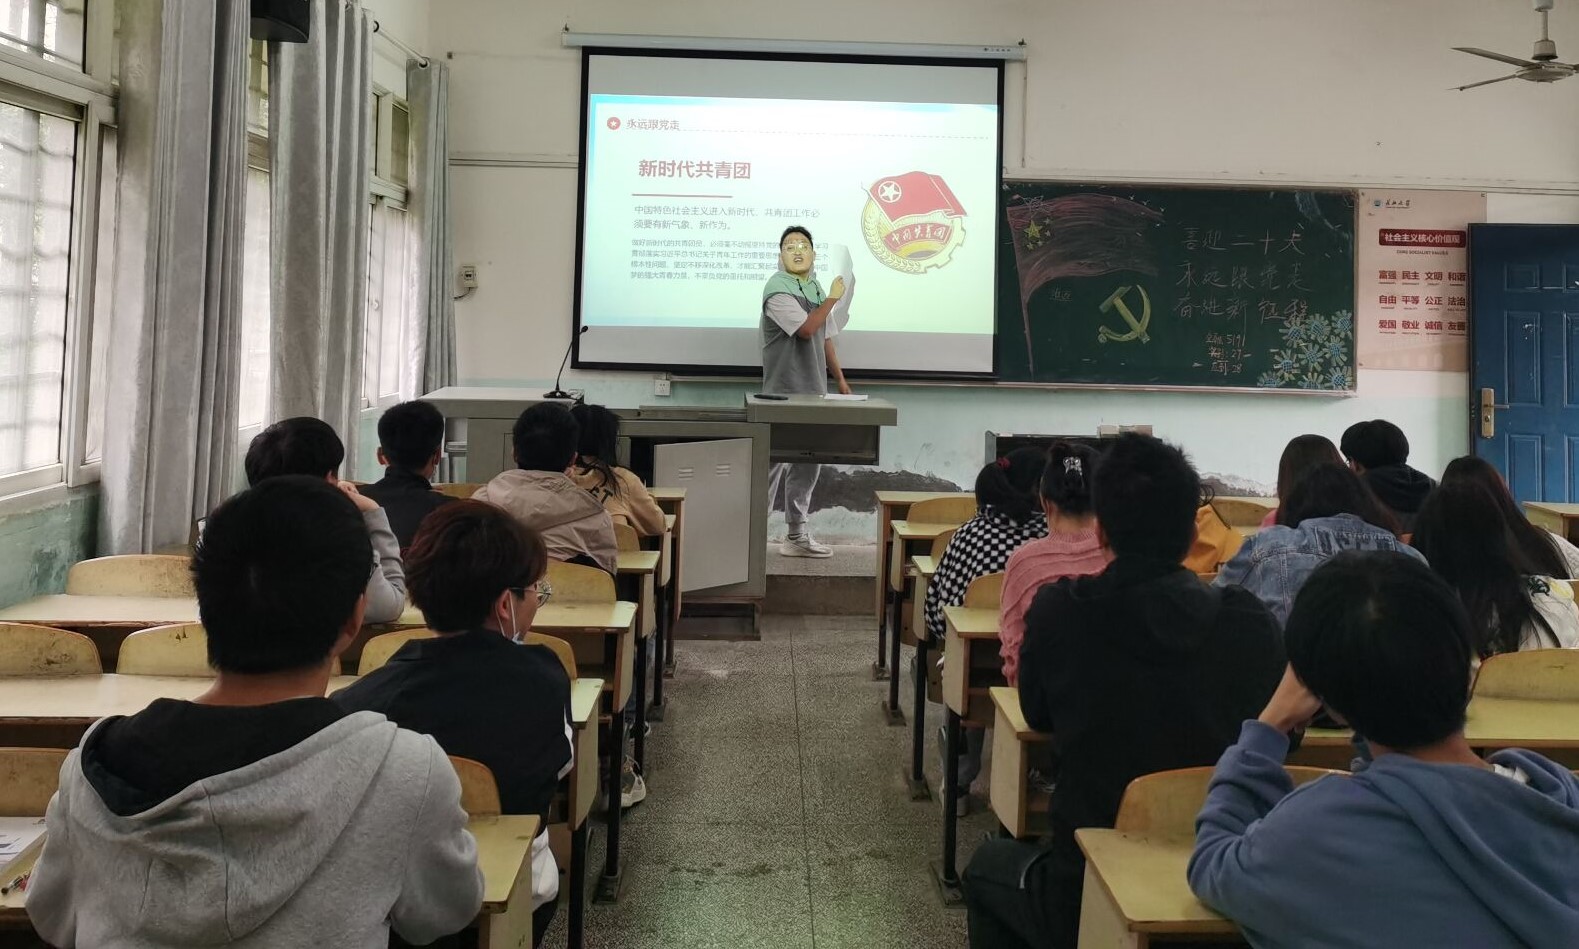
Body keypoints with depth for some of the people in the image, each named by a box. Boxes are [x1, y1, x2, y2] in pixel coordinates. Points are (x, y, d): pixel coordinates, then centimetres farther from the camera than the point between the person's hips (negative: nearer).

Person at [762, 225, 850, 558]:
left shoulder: (815, 287, 14)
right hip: (783, 393, -8)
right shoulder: (777, 289, -12)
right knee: (773, 465, -6)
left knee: (807, 466, 10)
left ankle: (796, 536, 18)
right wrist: (832, 298, -11)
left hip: (813, 393, 8)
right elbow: (806, 328, -23)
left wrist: (839, 378, 18)